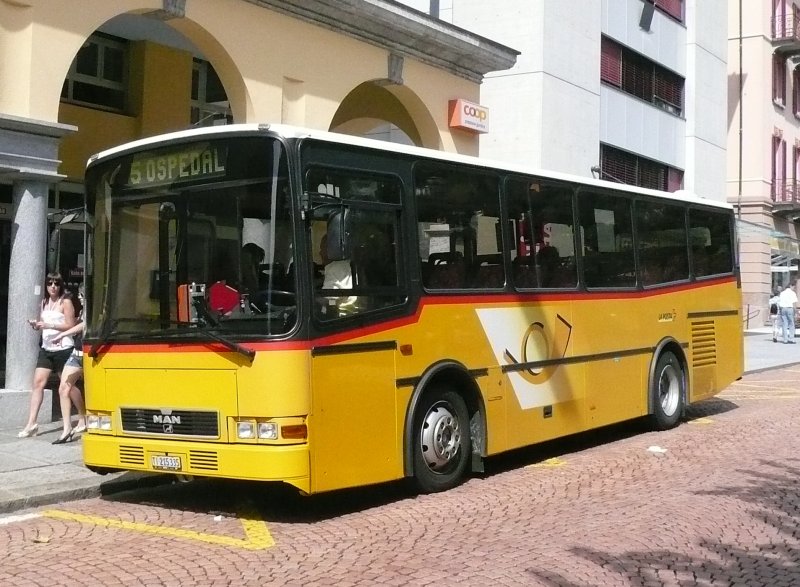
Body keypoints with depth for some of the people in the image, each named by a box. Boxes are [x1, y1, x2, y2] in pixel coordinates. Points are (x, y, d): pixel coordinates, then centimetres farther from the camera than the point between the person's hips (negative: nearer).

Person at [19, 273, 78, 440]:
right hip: (46, 348, 6)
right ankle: (31, 423, -8)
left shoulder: (65, 302, -5)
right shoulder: (44, 302, 14)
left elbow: (71, 326, -11)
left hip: (63, 348, -6)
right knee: (38, 382, -6)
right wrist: (36, 325, 1)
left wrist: (49, 325, -19)